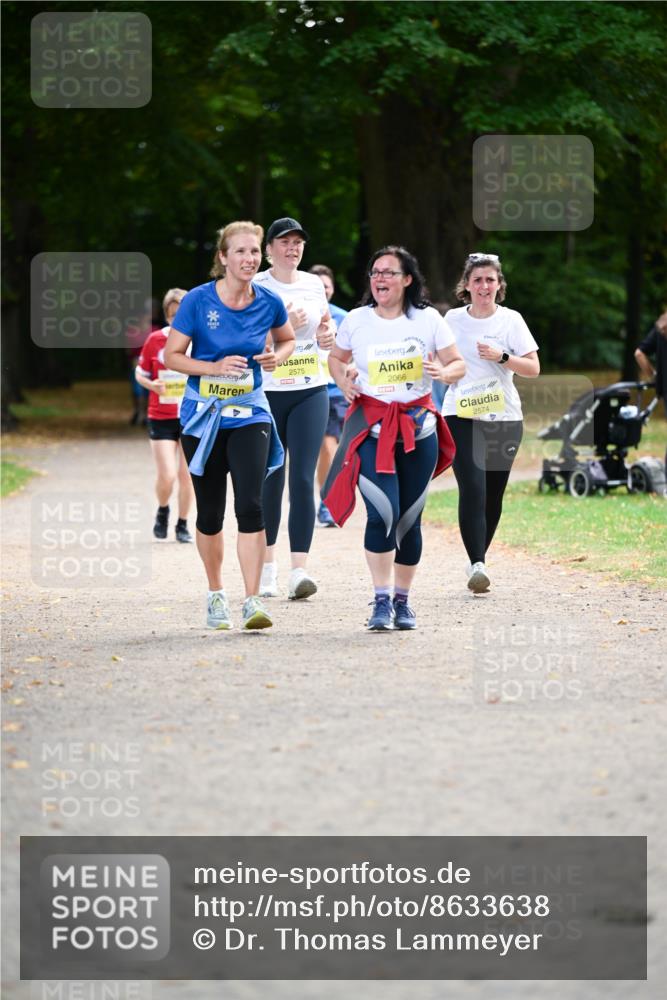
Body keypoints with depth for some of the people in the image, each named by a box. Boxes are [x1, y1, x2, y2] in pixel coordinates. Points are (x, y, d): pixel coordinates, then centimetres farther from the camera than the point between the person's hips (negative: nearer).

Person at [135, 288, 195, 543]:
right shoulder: (155, 340, -3)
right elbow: (140, 373, 6)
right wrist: (151, 384, -14)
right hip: (161, 418, -1)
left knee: (187, 476, 4)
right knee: (167, 475, -9)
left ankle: (182, 524, 20)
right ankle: (162, 511, 22)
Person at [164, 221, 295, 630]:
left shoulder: (269, 302, -3)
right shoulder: (198, 301, -11)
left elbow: (287, 339, 17)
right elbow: (172, 356, -5)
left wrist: (276, 356, -5)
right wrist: (216, 367, -18)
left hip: (249, 412, 0)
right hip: (203, 413, 0)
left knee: (250, 504, -16)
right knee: (210, 510, 8)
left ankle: (253, 601, -15)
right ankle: (216, 595, 28)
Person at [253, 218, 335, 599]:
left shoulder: (314, 284, 8)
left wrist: (328, 334, 0)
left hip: (311, 392, 2)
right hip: (266, 393, -2)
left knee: (303, 478, -9)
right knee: (270, 481, 5)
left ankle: (299, 570, -14)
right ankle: (267, 565, 21)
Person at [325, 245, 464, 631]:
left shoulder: (428, 319, 0)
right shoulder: (356, 321, 1)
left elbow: (459, 364, 5)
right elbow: (336, 358, 18)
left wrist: (444, 372, -18)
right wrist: (343, 381, -2)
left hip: (418, 426, 1)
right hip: (372, 425, -1)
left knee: (409, 518, 6)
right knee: (382, 513, -17)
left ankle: (403, 600, 20)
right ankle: (382, 601, -12)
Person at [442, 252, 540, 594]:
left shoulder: (511, 320, 1)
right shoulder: (453, 319, 6)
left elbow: (533, 368, -2)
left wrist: (502, 357, -16)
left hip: (504, 418, 1)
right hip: (461, 416, -1)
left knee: (492, 494, 7)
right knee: (472, 489, -17)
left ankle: (478, 559, 25)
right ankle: (477, 565, -23)